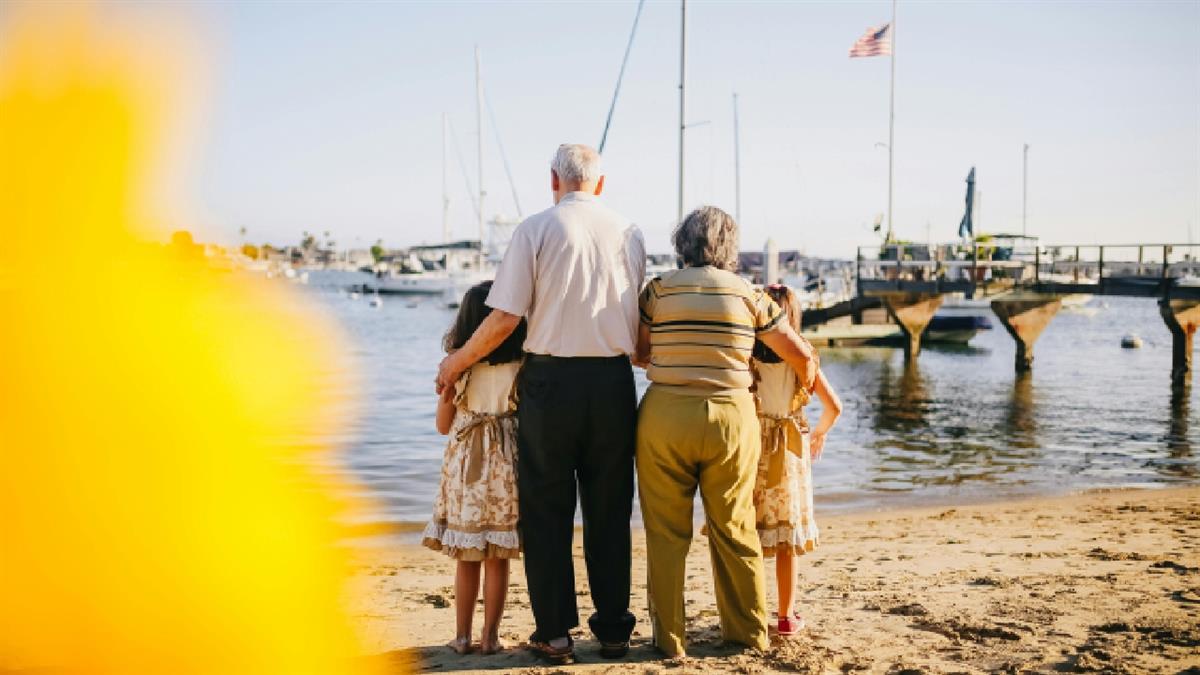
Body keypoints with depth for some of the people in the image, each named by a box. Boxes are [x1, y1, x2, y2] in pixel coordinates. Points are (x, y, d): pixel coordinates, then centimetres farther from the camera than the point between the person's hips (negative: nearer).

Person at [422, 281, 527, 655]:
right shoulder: (521, 366, -7)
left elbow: (443, 424, 4)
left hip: (464, 465, 1)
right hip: (506, 465, -1)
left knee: (467, 560, 11)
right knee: (497, 561, 7)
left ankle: (462, 636, 15)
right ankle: (490, 636, 10)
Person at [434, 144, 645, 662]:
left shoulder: (535, 229, -3)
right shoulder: (628, 233, 7)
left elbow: (505, 318, -8)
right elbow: (639, 320, 7)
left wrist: (456, 363, 6)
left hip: (551, 378, -3)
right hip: (613, 381, 3)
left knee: (547, 512, 7)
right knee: (609, 512, 12)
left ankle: (554, 633, 10)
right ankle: (613, 630, 17)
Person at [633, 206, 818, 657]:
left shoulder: (659, 289, 1)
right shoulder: (748, 295, 4)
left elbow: (637, 352, 6)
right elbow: (803, 356, 7)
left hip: (665, 417, -1)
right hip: (731, 418, 1)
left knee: (667, 532, 8)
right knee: (735, 530, 14)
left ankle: (669, 638, 13)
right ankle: (749, 632, 25)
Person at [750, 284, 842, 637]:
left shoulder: (743, 355, -6)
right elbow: (833, 406, -6)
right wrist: (820, 432, 13)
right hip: (787, 452, 0)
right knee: (786, 539, 10)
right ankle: (786, 616, 16)